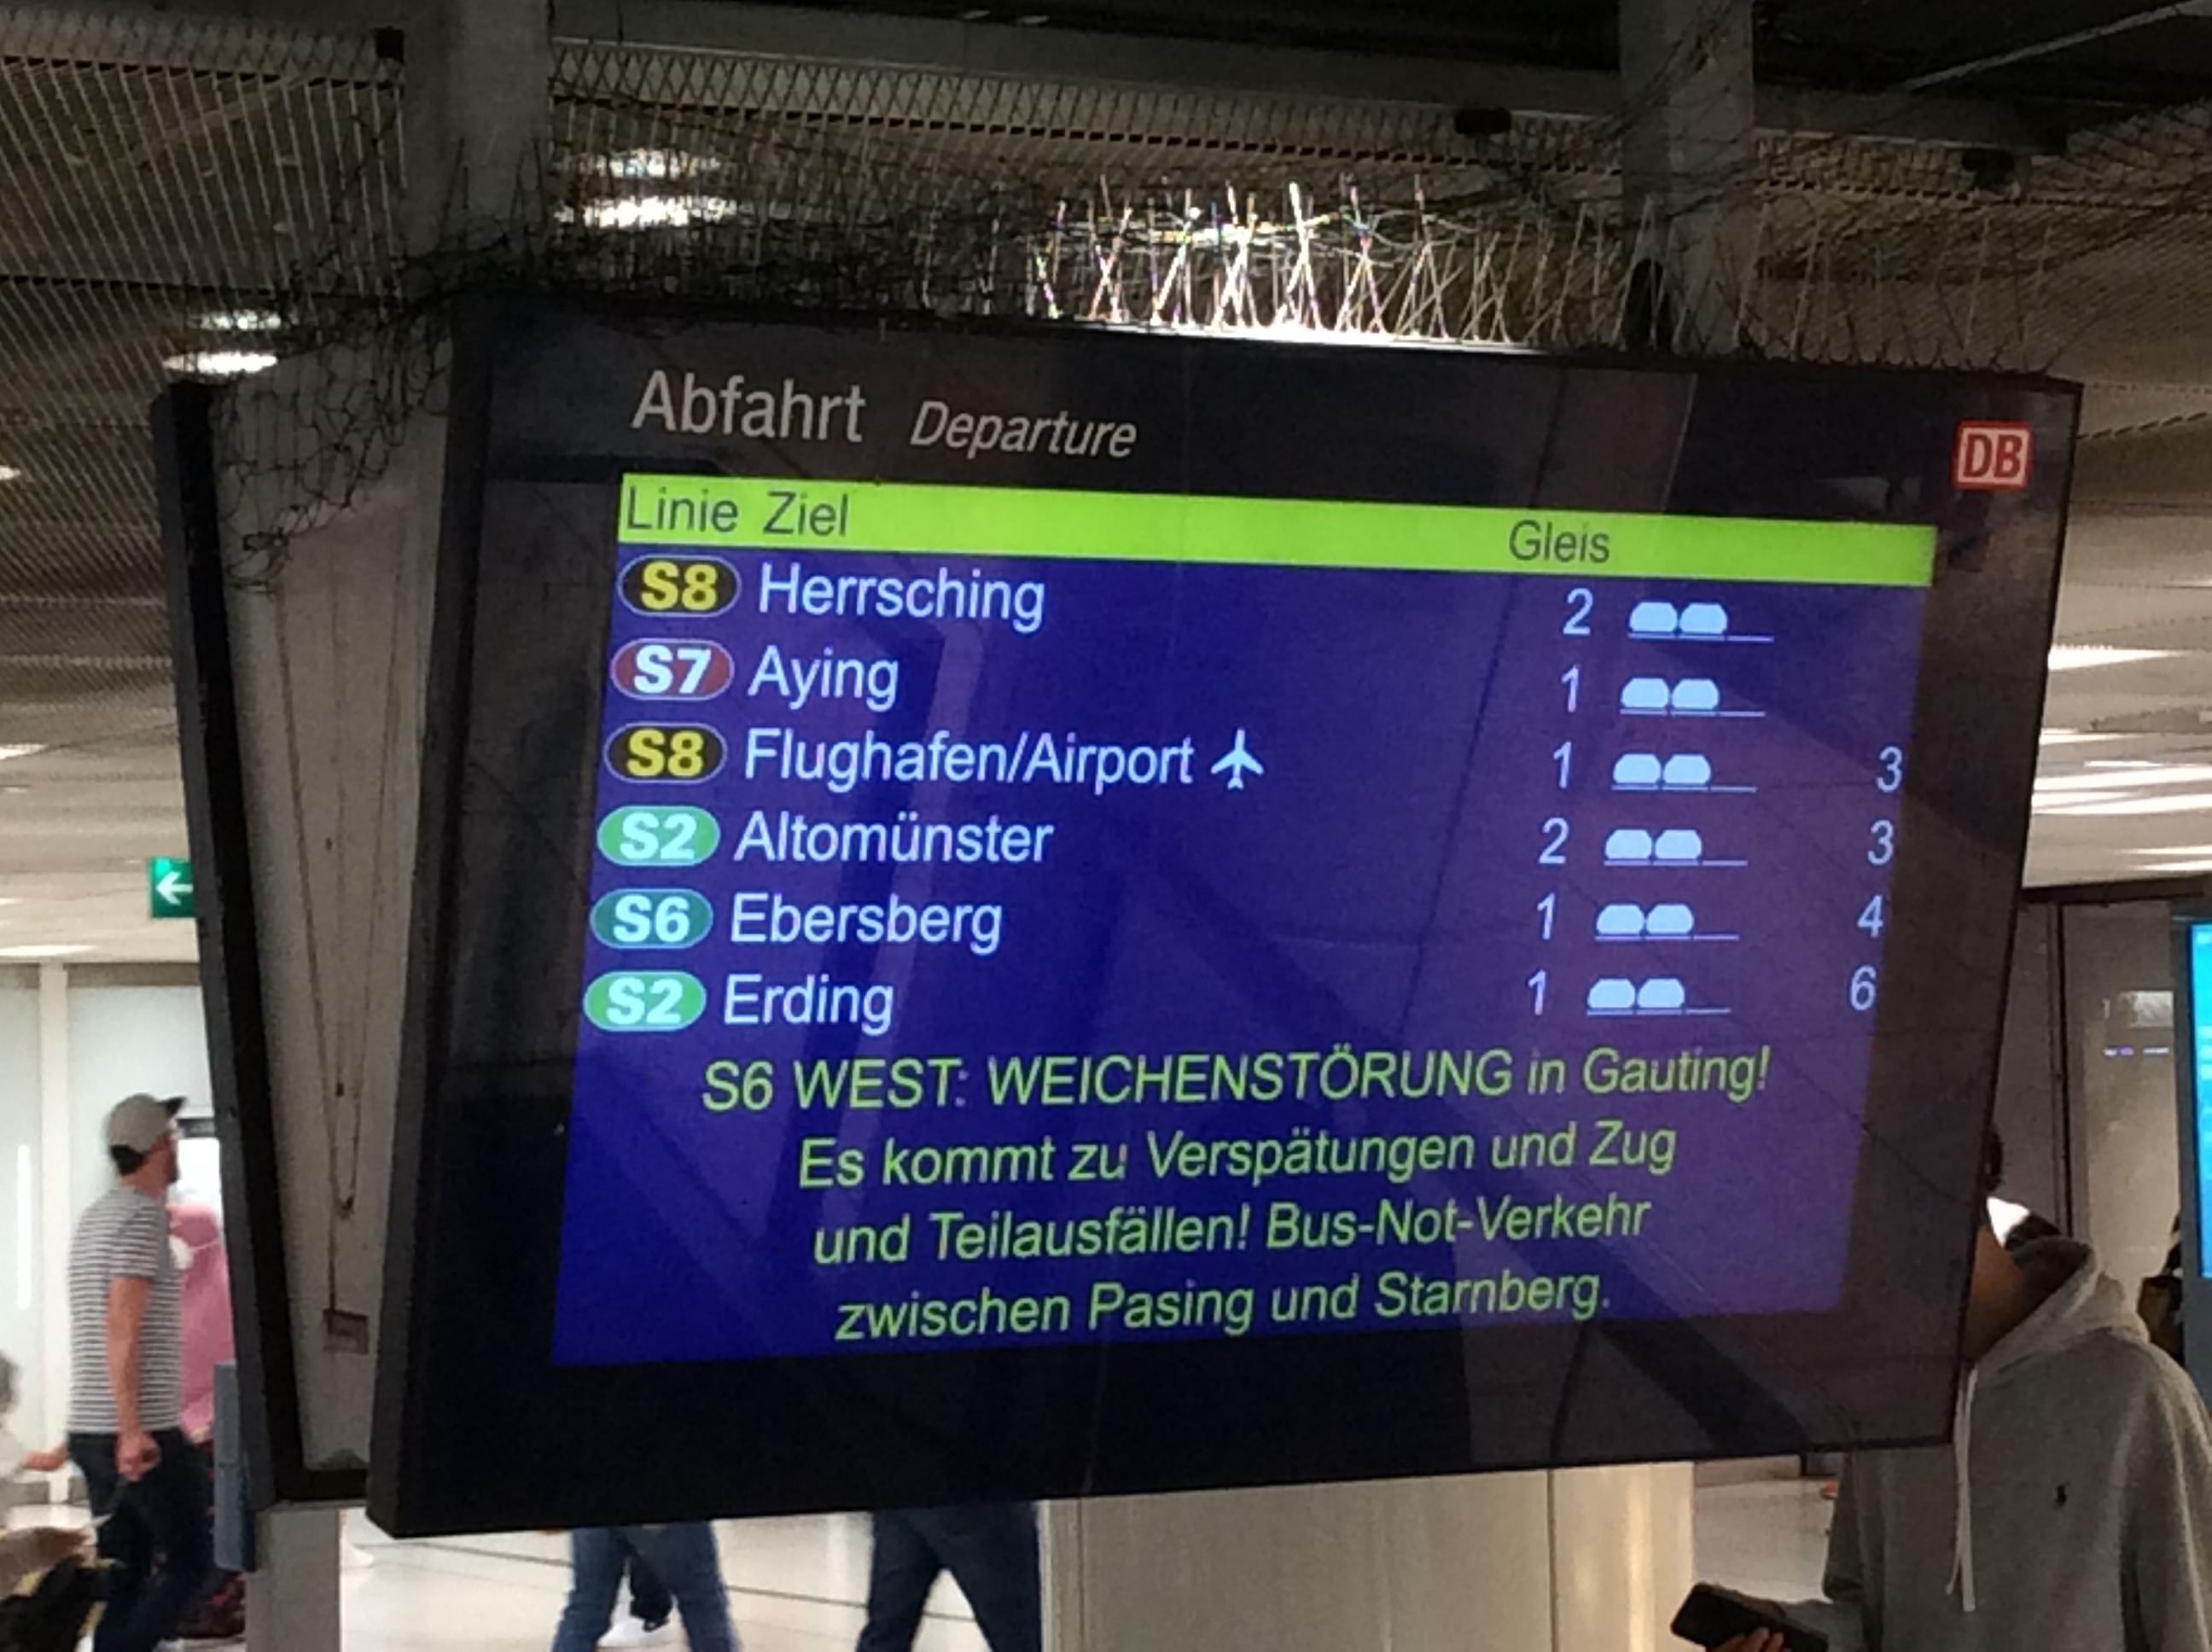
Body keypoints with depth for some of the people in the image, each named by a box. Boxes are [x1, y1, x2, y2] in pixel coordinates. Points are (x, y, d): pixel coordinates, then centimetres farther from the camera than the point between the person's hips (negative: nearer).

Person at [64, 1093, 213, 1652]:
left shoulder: (93, 1219, 16)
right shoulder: (143, 1217, -13)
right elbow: (121, 1328, -21)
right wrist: (133, 1429, -24)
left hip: (89, 1431, 9)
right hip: (145, 1433, -9)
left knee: (128, 1574, 9)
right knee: (189, 1564, -1)